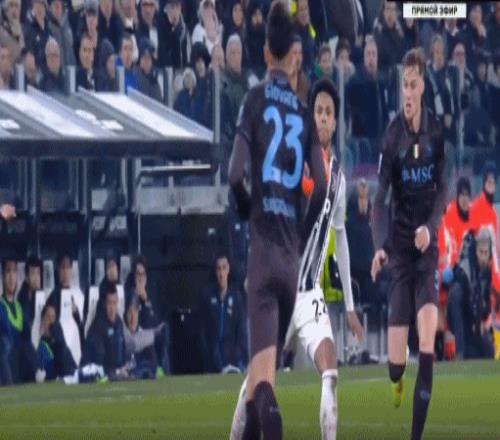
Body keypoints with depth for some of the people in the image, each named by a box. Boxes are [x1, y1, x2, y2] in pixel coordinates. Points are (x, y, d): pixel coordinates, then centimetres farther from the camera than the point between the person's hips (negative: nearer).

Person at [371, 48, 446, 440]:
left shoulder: (436, 132, -2)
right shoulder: (392, 136, -5)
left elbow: (443, 190, 5)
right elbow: (380, 198, -7)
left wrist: (430, 227, -15)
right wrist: (380, 246, -23)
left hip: (427, 244, 0)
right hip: (399, 246, 0)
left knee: (428, 330, -16)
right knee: (396, 346, -6)